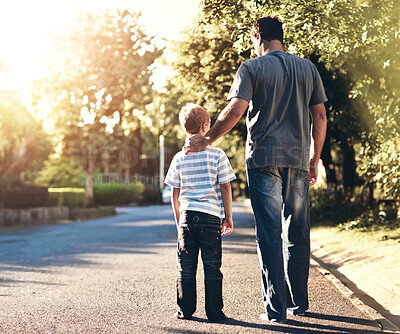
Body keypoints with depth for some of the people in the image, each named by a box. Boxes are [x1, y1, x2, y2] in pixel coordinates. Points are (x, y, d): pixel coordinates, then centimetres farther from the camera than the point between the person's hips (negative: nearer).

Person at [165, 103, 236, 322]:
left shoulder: (179, 158, 4)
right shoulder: (217, 154, -4)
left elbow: (175, 194, 8)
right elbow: (225, 188, -2)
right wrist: (228, 217, 6)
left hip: (187, 216, 2)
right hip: (211, 216, -2)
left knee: (186, 265, 9)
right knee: (212, 265, 4)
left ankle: (185, 310, 12)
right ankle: (214, 311, 6)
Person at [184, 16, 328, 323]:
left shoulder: (252, 68, -1)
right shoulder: (308, 68, 12)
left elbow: (235, 110, -12)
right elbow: (320, 117, 10)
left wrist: (205, 141, -3)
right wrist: (314, 160, 16)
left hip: (264, 159, -4)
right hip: (298, 160, 4)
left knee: (269, 235, 0)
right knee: (298, 234, 12)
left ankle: (275, 308, 0)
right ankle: (299, 303, 21)